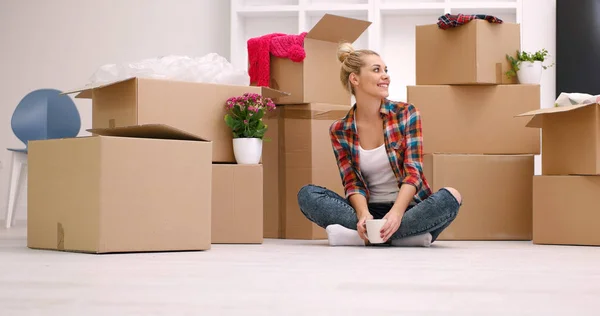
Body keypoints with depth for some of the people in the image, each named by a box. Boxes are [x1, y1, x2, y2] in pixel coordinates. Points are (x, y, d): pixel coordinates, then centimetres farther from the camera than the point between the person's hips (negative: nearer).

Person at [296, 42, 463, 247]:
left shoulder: (406, 113, -2)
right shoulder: (339, 131, 1)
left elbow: (413, 172, -11)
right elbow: (352, 183, -5)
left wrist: (396, 213, -29)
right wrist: (363, 214, -28)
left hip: (408, 208, -1)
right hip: (371, 209, 1)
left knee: (449, 197, -32)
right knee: (307, 194, -21)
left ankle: (365, 236, -29)